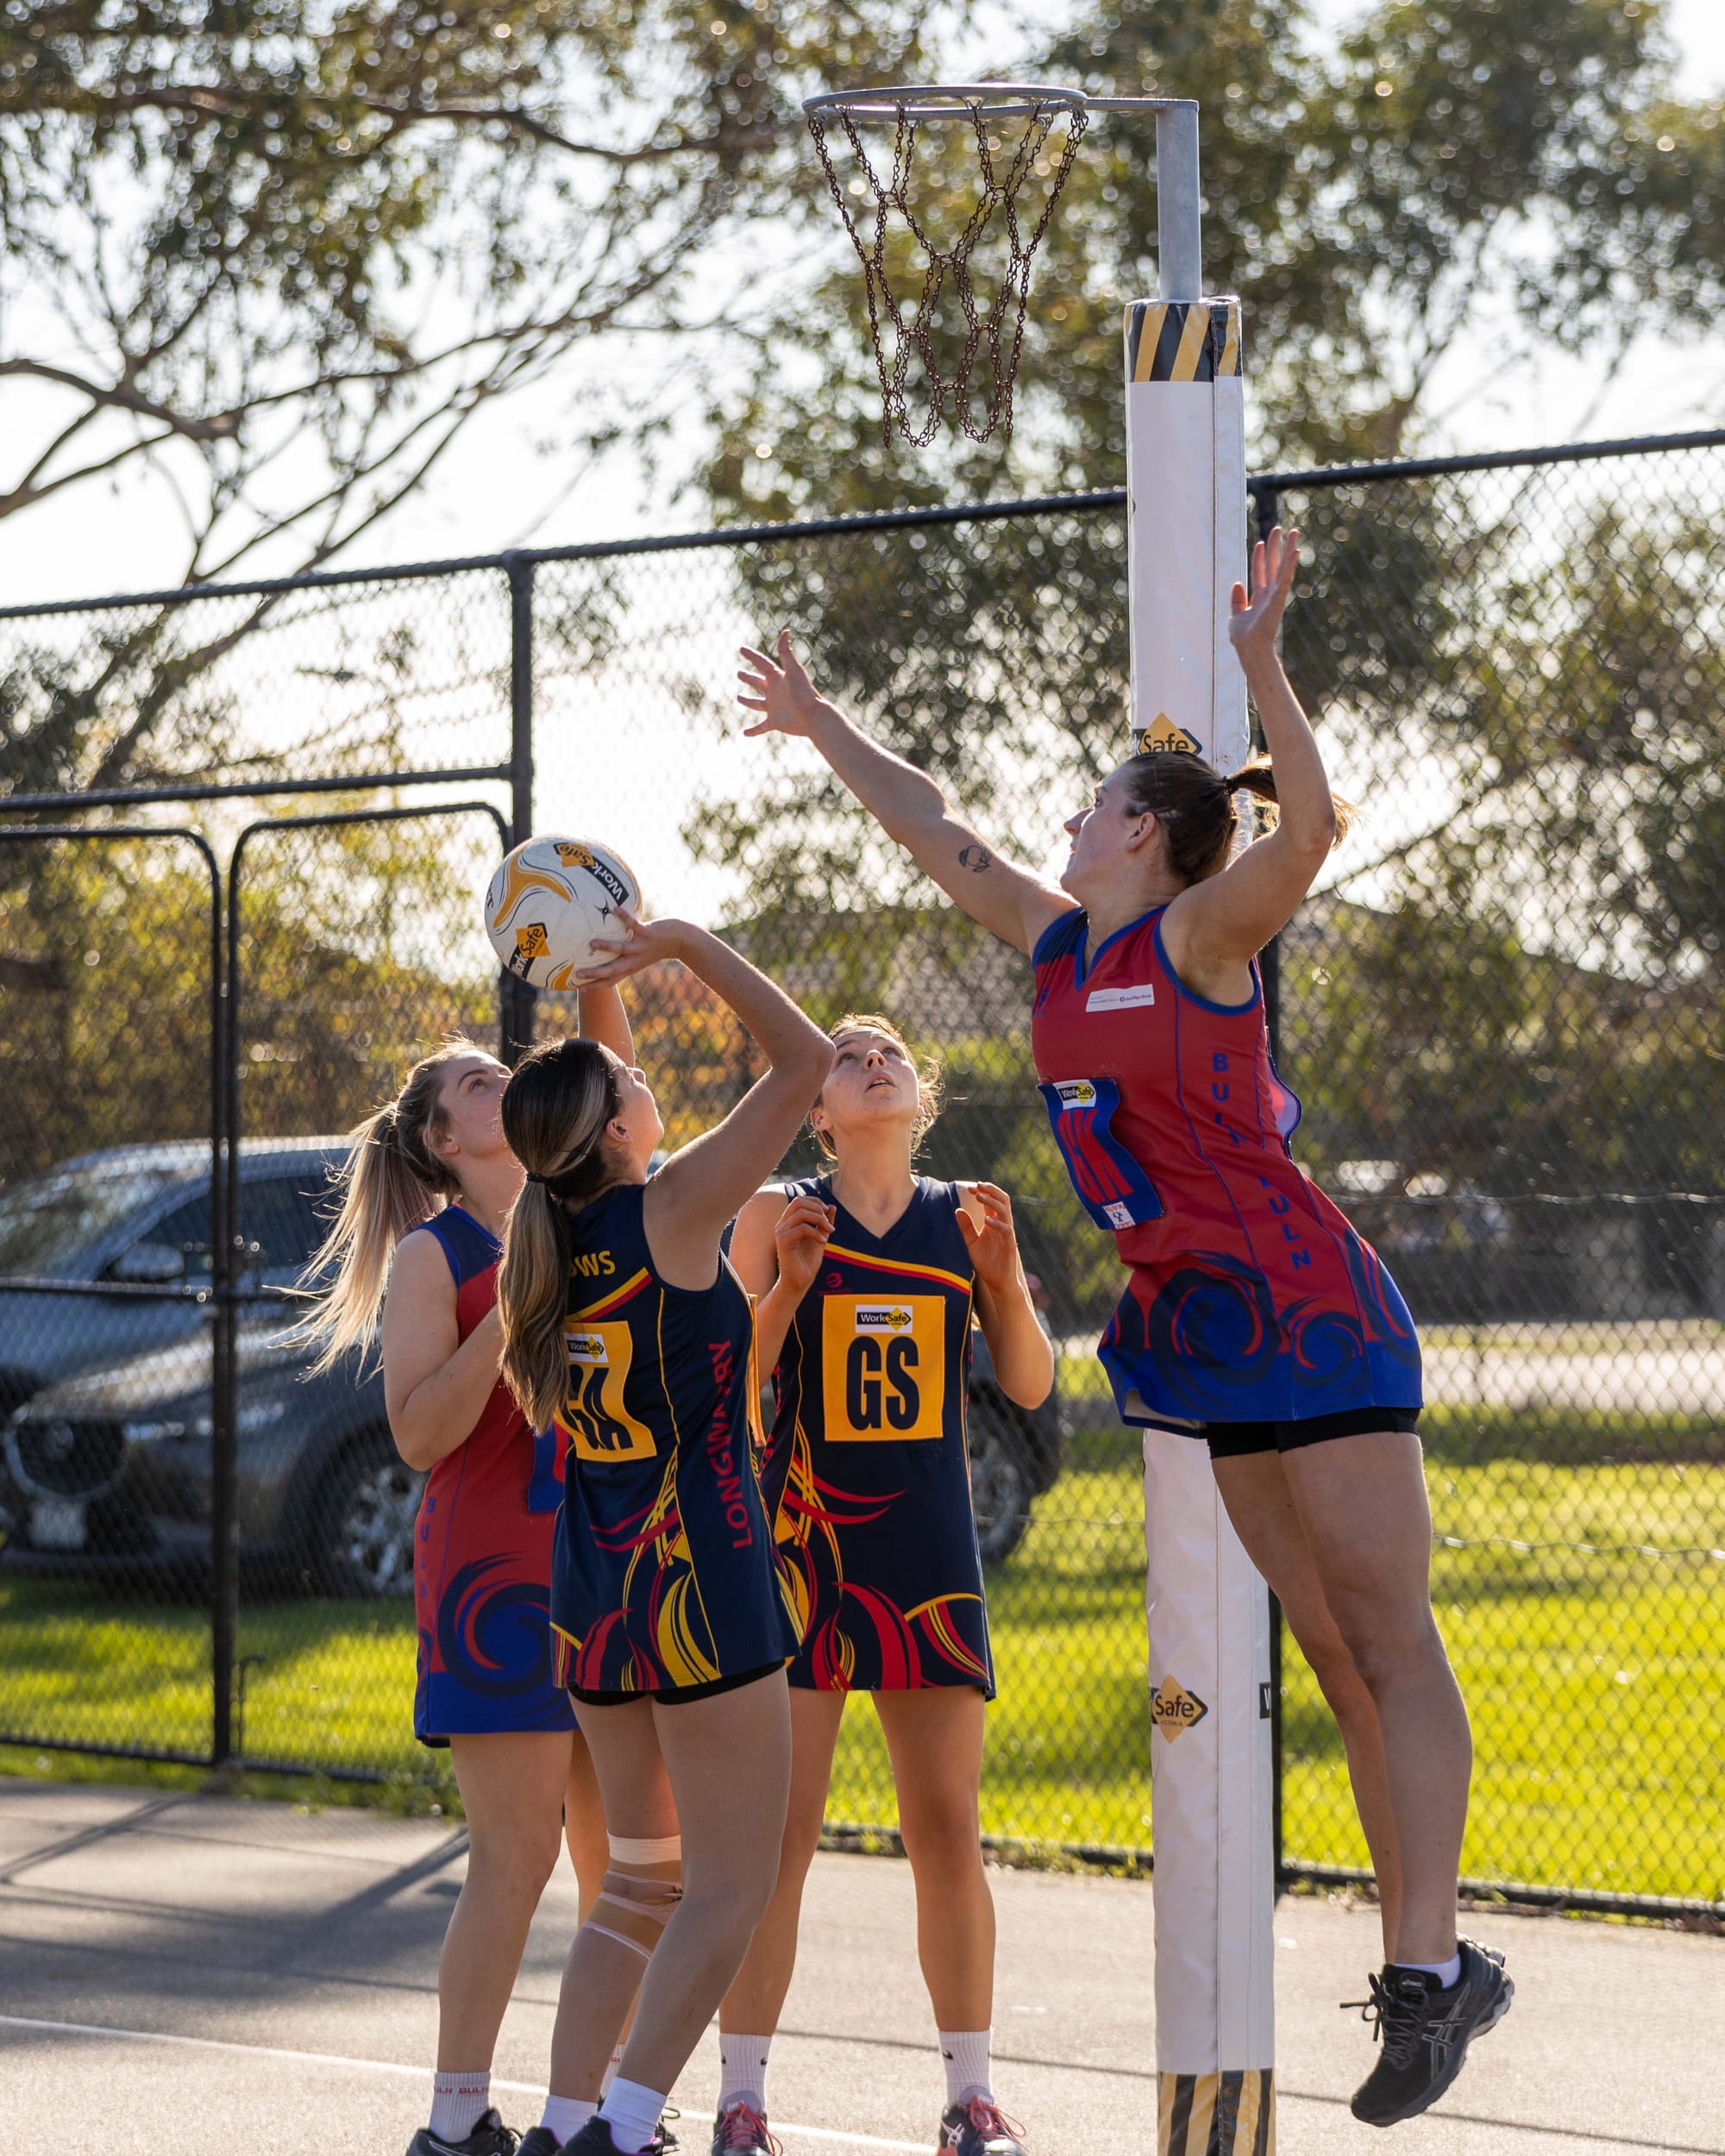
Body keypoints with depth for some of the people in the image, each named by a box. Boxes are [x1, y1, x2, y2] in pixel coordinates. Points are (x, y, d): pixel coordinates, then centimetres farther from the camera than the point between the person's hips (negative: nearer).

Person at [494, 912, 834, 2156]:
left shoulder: (545, 1246, 7)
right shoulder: (674, 1211, -12)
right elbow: (804, 1060, -8)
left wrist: (602, 990, 20)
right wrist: (686, 945, -4)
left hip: (593, 1588, 8)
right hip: (702, 1583, -8)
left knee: (642, 1882, 16)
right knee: (729, 1888, -4)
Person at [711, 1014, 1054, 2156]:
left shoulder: (966, 1216, 6)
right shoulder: (780, 1215, 1)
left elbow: (1030, 1387, 3)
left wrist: (1002, 1274, -12)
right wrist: (788, 1284, -18)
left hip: (932, 1549, 2)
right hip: (805, 1545, -2)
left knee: (948, 1827, 4)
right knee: (778, 1828, -4)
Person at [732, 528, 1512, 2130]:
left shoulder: (1203, 933, -9)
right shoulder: (1060, 944, 13)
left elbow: (1308, 825, -28)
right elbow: (941, 839, 26)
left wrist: (1260, 669, -38)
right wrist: (823, 729, 31)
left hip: (1305, 1307, -8)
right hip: (1204, 1327, 8)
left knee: (1387, 1639, -9)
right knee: (1335, 1652, 8)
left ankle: (1427, 1966, -13)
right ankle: (1434, 1968, 10)